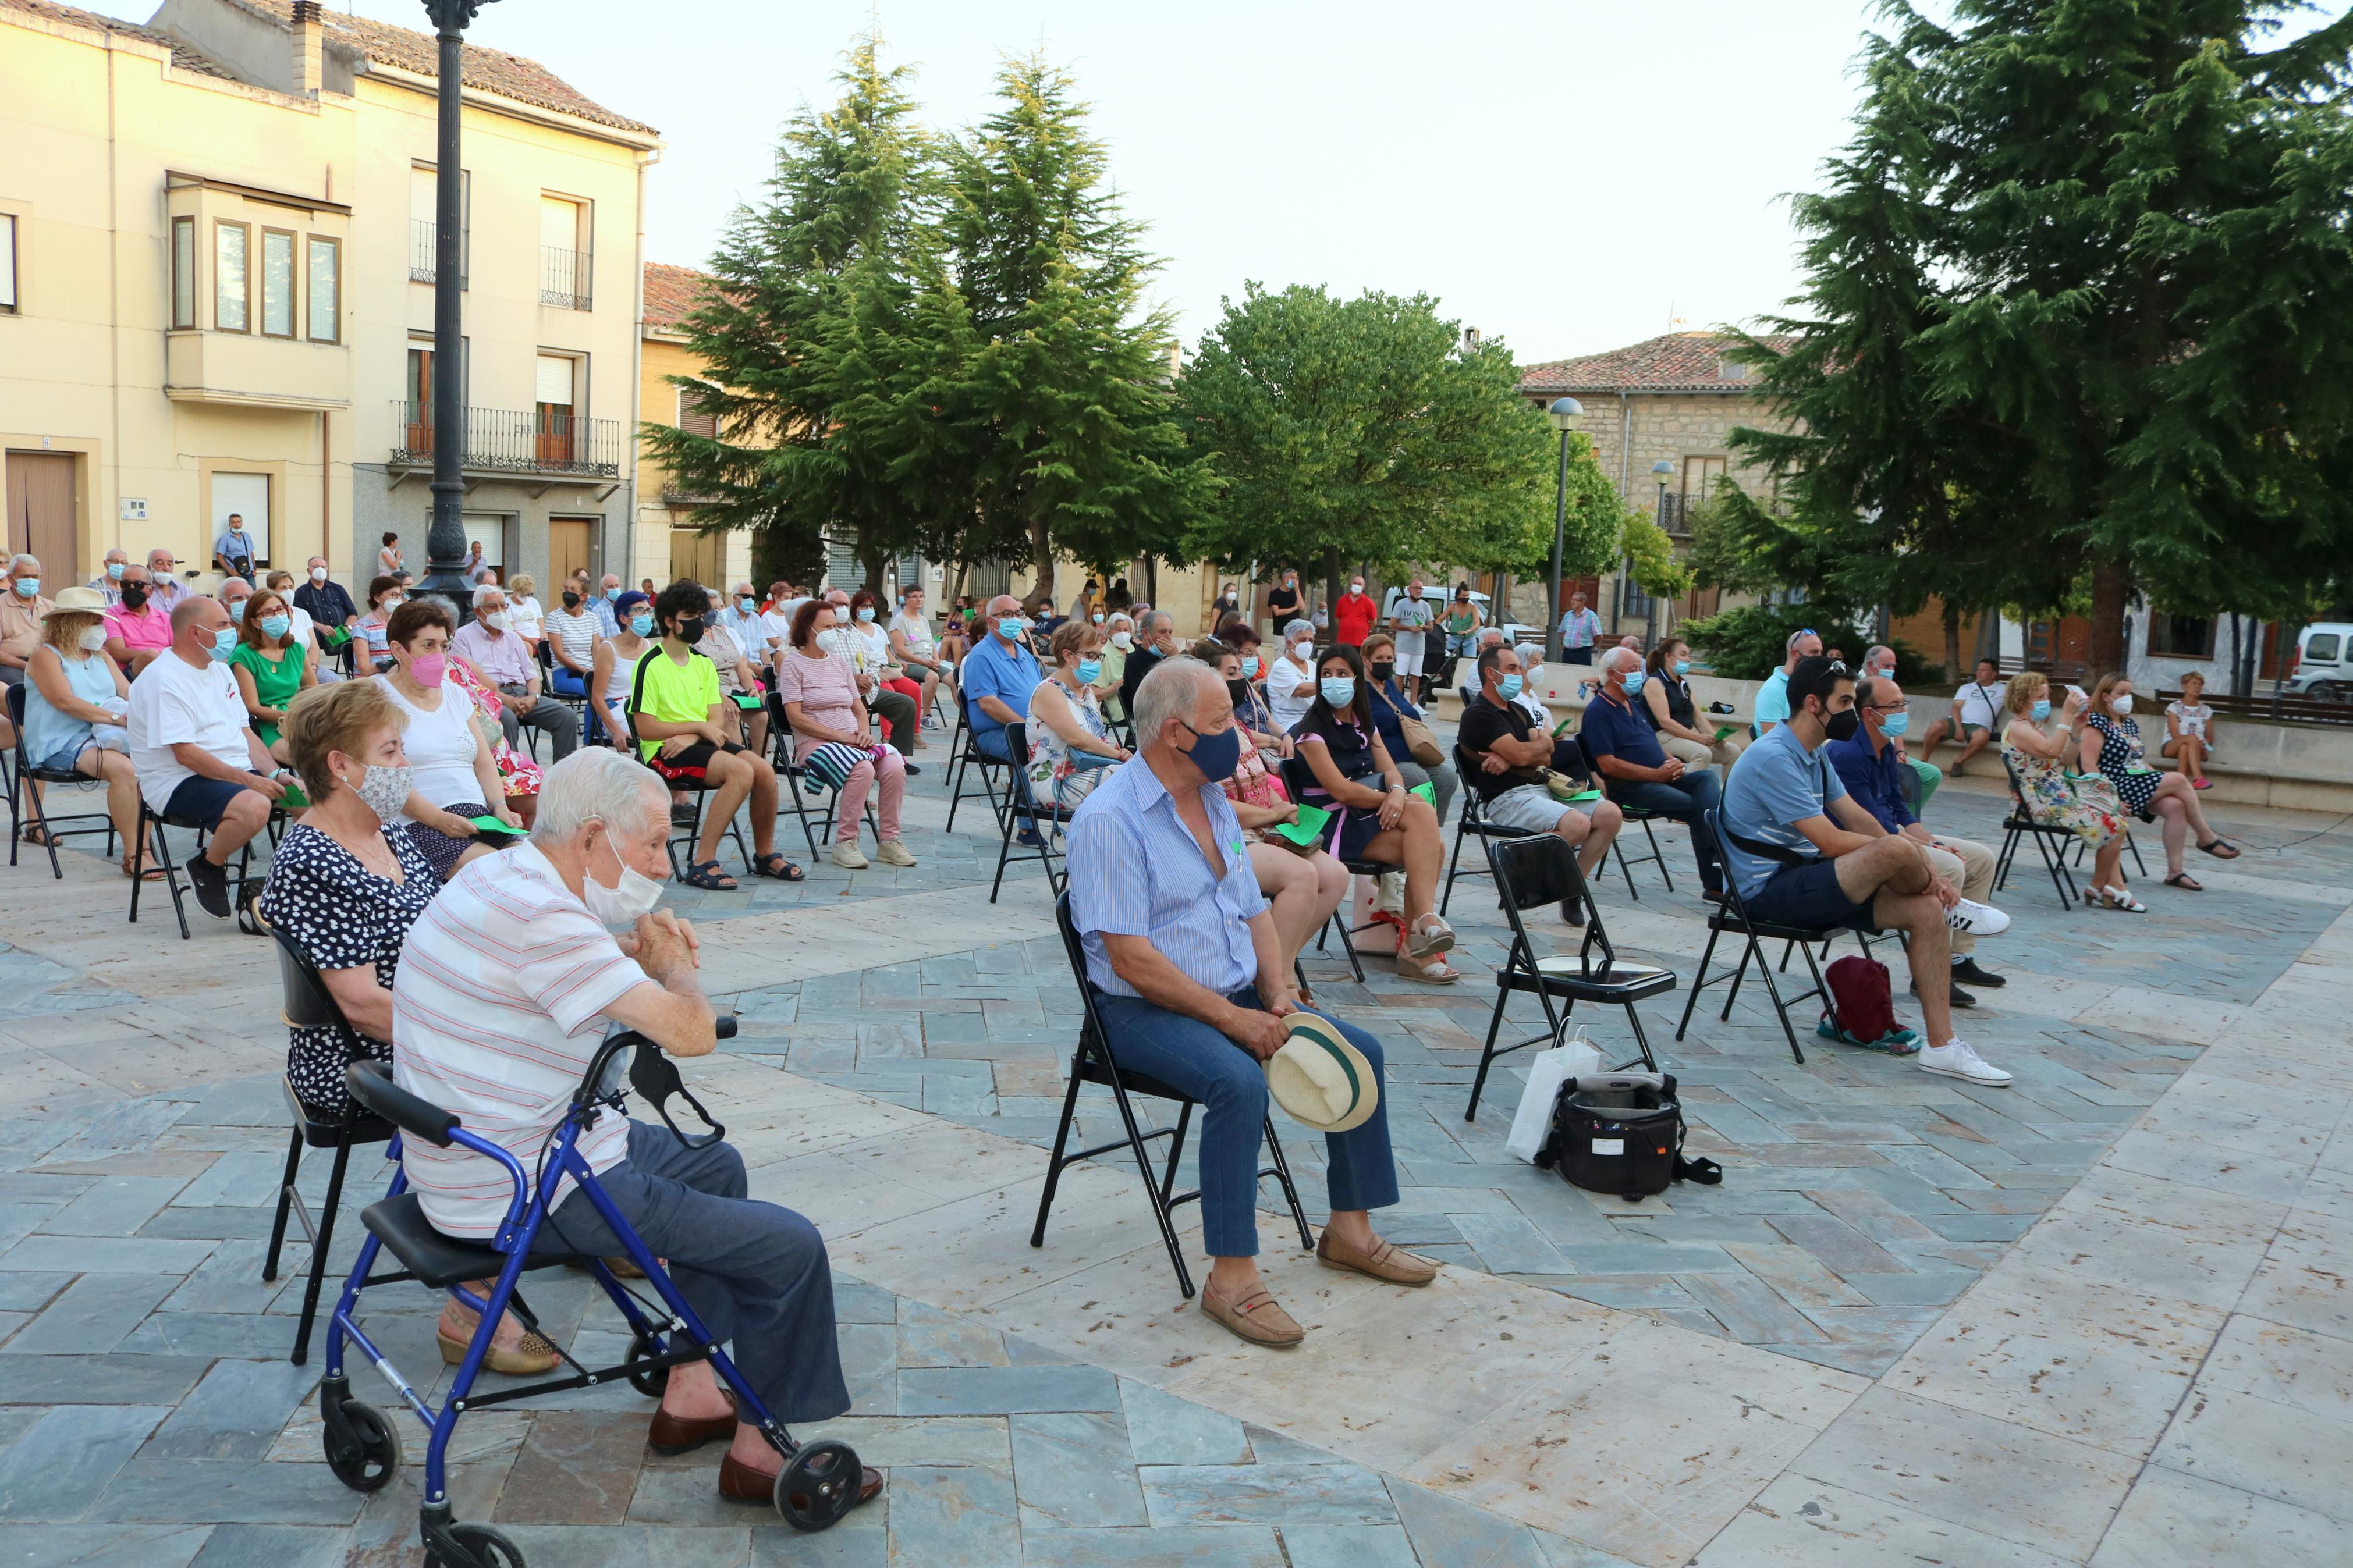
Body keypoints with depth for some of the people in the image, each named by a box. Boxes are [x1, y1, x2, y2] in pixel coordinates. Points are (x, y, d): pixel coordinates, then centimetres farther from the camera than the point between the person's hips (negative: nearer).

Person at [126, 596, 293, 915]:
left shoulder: (219, 670, 17)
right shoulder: (163, 679, -12)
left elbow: (245, 733, 17)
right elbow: (185, 754, -19)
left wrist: (275, 775, 0)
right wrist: (247, 780, -23)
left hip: (240, 772, 9)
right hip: (180, 782, -8)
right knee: (253, 806, -36)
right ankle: (206, 870, -9)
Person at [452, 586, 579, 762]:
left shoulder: (513, 638, 25)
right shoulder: (463, 638, 7)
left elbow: (532, 675, 20)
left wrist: (533, 697, -4)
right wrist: (503, 699, -17)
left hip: (522, 693, 6)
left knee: (567, 716, -17)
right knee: (508, 720, -39)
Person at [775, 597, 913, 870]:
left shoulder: (839, 663, 20)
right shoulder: (792, 663, 0)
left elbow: (859, 708, 20)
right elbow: (795, 717, -10)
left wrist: (864, 732, -4)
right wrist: (840, 736, -16)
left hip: (852, 740, 6)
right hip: (814, 742, -6)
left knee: (894, 766, -22)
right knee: (863, 769, -34)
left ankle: (889, 841, -12)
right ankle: (845, 843, -23)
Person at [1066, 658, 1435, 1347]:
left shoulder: (1216, 804, 11)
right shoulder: (1110, 819, -17)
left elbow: (1255, 912, 15)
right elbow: (1132, 960, -22)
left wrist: (1277, 996, -3)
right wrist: (1231, 1019, -22)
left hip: (1235, 997, 8)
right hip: (1144, 1009, -8)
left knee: (1358, 1051, -1)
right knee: (1239, 1081, -33)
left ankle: (1350, 1229, 13)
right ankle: (1231, 1277, -23)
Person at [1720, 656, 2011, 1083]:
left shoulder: (1814, 756, 14)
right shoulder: (1774, 757, -19)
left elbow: (1857, 818, 14)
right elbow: (1831, 842, -21)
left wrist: (1924, 873, 1)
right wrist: (1911, 853, -8)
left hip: (1807, 882, 10)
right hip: (1769, 892, -10)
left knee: (1925, 910, -7)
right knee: (1898, 849, -28)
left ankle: (1941, 1046, -3)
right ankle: (1951, 906, 8)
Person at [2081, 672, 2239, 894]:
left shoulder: (2129, 724, 20)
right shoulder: (2096, 723, -7)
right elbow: (2088, 765, -17)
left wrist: (2160, 780, 8)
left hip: (2138, 783, 8)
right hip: (2117, 787, -8)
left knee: (2175, 805, -20)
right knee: (2178, 780, -20)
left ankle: (2174, 872, -19)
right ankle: (2207, 838, -4)